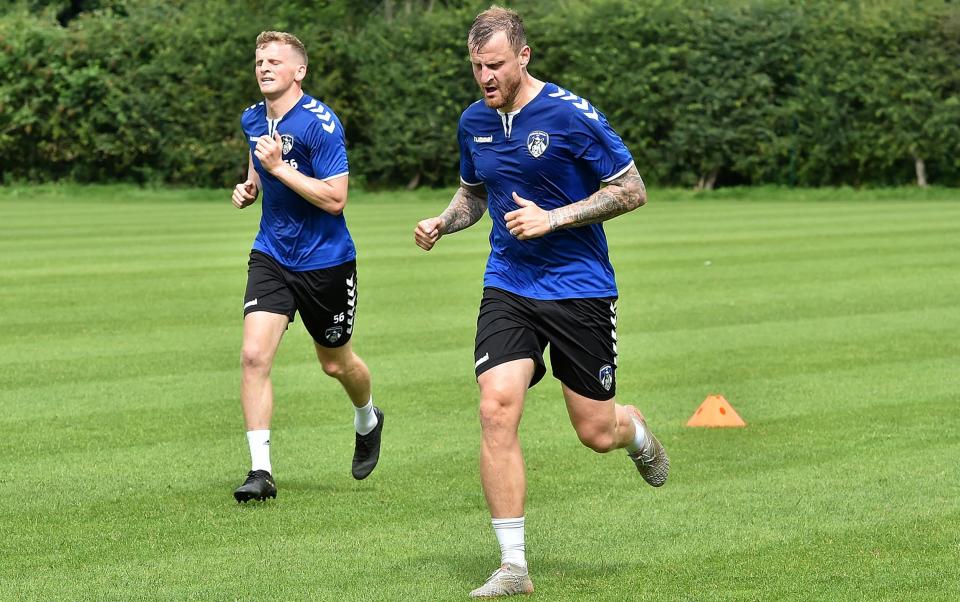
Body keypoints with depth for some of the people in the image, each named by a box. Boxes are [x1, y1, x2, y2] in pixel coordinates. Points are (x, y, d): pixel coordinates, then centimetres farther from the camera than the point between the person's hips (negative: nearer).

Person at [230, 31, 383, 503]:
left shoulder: (320, 124, -19)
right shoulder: (253, 119, 2)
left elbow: (335, 199, -24)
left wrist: (279, 168, -27)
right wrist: (249, 187, 4)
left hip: (325, 261, -4)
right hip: (271, 256, 5)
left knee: (336, 364, 14)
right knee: (254, 355, -15)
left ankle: (368, 420, 48)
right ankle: (260, 471, -12)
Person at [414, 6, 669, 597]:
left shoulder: (571, 115, -13)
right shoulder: (474, 122, 5)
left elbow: (632, 190, -9)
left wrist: (553, 218, -17)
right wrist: (443, 222, 1)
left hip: (581, 288, -4)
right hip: (508, 287, 4)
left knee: (596, 432, 2)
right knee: (497, 407, -16)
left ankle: (636, 430, 43)